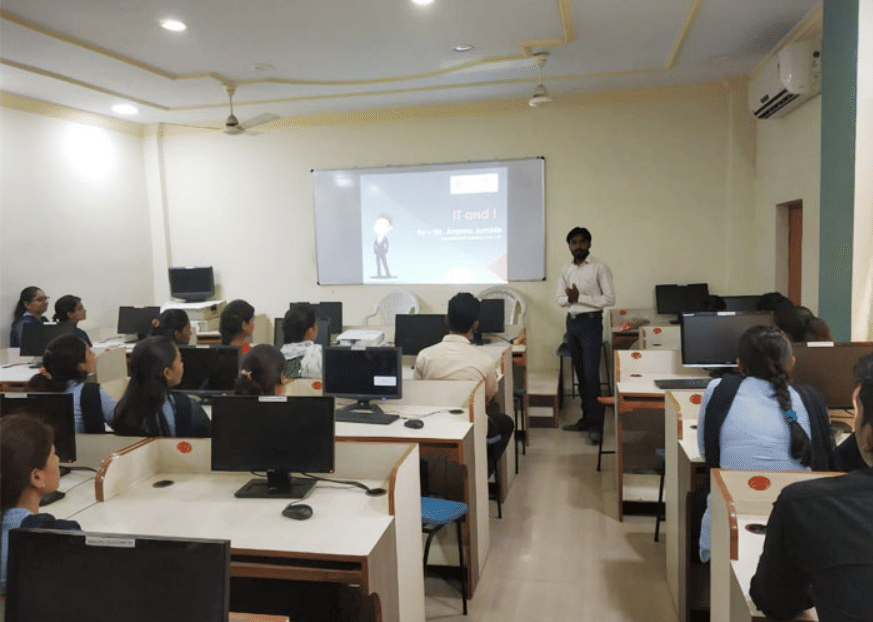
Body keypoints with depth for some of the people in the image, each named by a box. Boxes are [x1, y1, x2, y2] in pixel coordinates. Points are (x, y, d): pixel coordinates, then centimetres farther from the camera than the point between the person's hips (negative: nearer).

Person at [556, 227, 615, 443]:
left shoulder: (600, 268, -6)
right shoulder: (566, 270, 11)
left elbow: (610, 298, -11)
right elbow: (559, 298, 11)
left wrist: (580, 297, -17)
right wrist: (569, 298, -12)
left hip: (590, 322, -6)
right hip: (572, 321, 6)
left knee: (591, 374, -10)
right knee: (580, 374, 11)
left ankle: (595, 425, -6)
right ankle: (586, 419, 20)